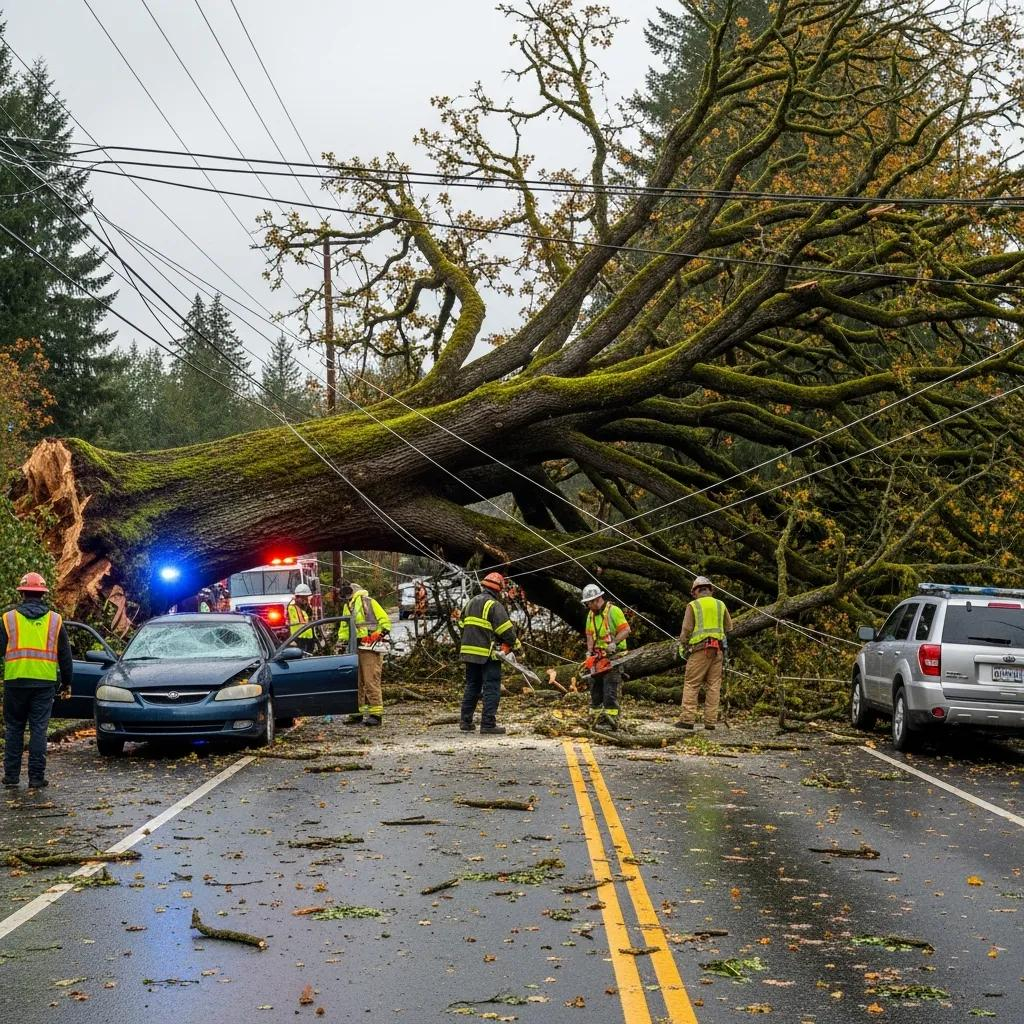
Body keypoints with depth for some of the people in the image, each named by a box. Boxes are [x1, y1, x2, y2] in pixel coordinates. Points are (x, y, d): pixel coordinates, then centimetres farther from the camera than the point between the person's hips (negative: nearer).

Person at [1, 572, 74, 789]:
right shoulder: (55, 620, 7)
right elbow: (65, 655, 11)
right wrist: (67, 681, 20)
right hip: (45, 681, 0)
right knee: (39, 729, 3)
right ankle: (36, 777, 1)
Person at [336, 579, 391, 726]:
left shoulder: (367, 602, -7)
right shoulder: (347, 606, 19)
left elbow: (384, 620, -8)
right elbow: (344, 627, 27)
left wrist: (381, 634, -15)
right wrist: (342, 642, 15)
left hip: (370, 648, -9)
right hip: (354, 649, 9)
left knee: (371, 681, -9)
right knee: (356, 682, 11)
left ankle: (376, 713, -8)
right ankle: (357, 712, 18)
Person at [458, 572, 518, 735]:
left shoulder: (470, 602, 13)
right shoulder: (494, 605, -11)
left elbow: (462, 624, 20)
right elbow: (506, 628, -15)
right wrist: (514, 643, 0)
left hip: (469, 651, 7)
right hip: (488, 654, -7)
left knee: (472, 686, 16)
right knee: (492, 688, -4)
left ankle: (465, 721, 16)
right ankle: (488, 724, -8)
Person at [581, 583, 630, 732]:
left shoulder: (613, 611, -11)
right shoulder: (591, 614, 13)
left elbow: (626, 630, -15)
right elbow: (590, 635, 13)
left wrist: (614, 643, -26)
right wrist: (589, 651, -1)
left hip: (613, 655, -8)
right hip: (598, 657, 8)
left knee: (610, 690, -13)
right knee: (595, 688, 8)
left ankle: (611, 721, -15)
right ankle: (598, 718, 13)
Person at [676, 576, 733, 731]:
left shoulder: (693, 605, 1)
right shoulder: (720, 605, 11)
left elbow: (686, 629, -2)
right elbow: (729, 627, 18)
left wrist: (683, 645, 14)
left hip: (700, 648, -3)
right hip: (718, 649, 3)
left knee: (691, 685, -2)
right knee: (714, 686, 6)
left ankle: (688, 719, -10)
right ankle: (710, 721, 2)